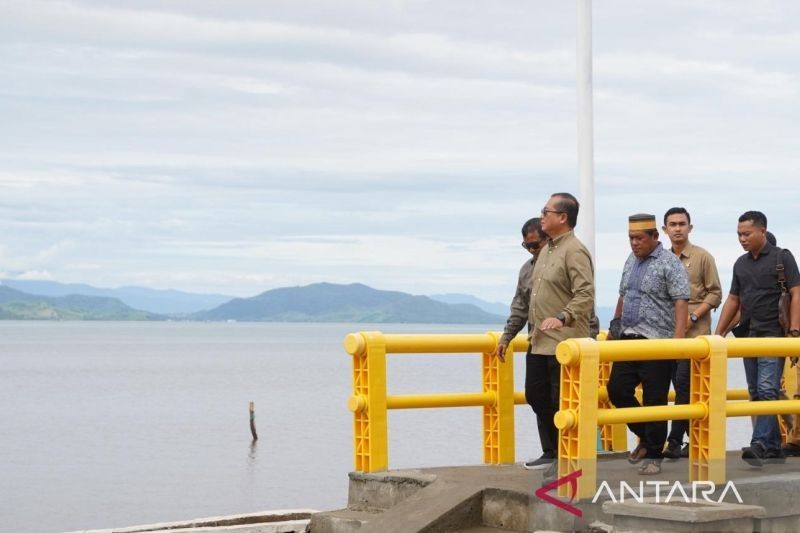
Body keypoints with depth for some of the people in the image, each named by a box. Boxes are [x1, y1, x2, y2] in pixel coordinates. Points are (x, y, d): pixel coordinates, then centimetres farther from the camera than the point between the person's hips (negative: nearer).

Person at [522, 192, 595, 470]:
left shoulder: (574, 252, -14)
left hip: (564, 343, -10)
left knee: (563, 402, -4)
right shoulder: (547, 250, 16)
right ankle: (551, 453, 27)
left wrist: (563, 318, -34)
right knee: (536, 395, 15)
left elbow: (585, 295, -23)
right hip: (540, 341, 10)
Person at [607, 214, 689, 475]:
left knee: (654, 400, -3)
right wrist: (616, 323, 22)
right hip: (628, 339, 7)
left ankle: (653, 456, 7)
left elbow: (681, 303, -16)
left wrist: (678, 339, -24)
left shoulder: (669, 264, -9)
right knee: (617, 389, 3)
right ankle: (646, 436, 23)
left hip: (656, 341, -7)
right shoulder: (631, 261, 14)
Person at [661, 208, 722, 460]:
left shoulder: (702, 257, -1)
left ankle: (675, 440, -10)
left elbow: (715, 294, -2)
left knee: (684, 384, -12)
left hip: (695, 332, -5)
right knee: (682, 387, 8)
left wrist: (693, 316, -12)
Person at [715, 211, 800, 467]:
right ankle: (774, 448, 12)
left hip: (773, 335, -7)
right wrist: (718, 334, 14)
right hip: (748, 336, 7)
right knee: (756, 394, 6)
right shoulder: (741, 264, 15)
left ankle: (759, 444, -22)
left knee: (766, 390, -15)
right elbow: (733, 300, 20)